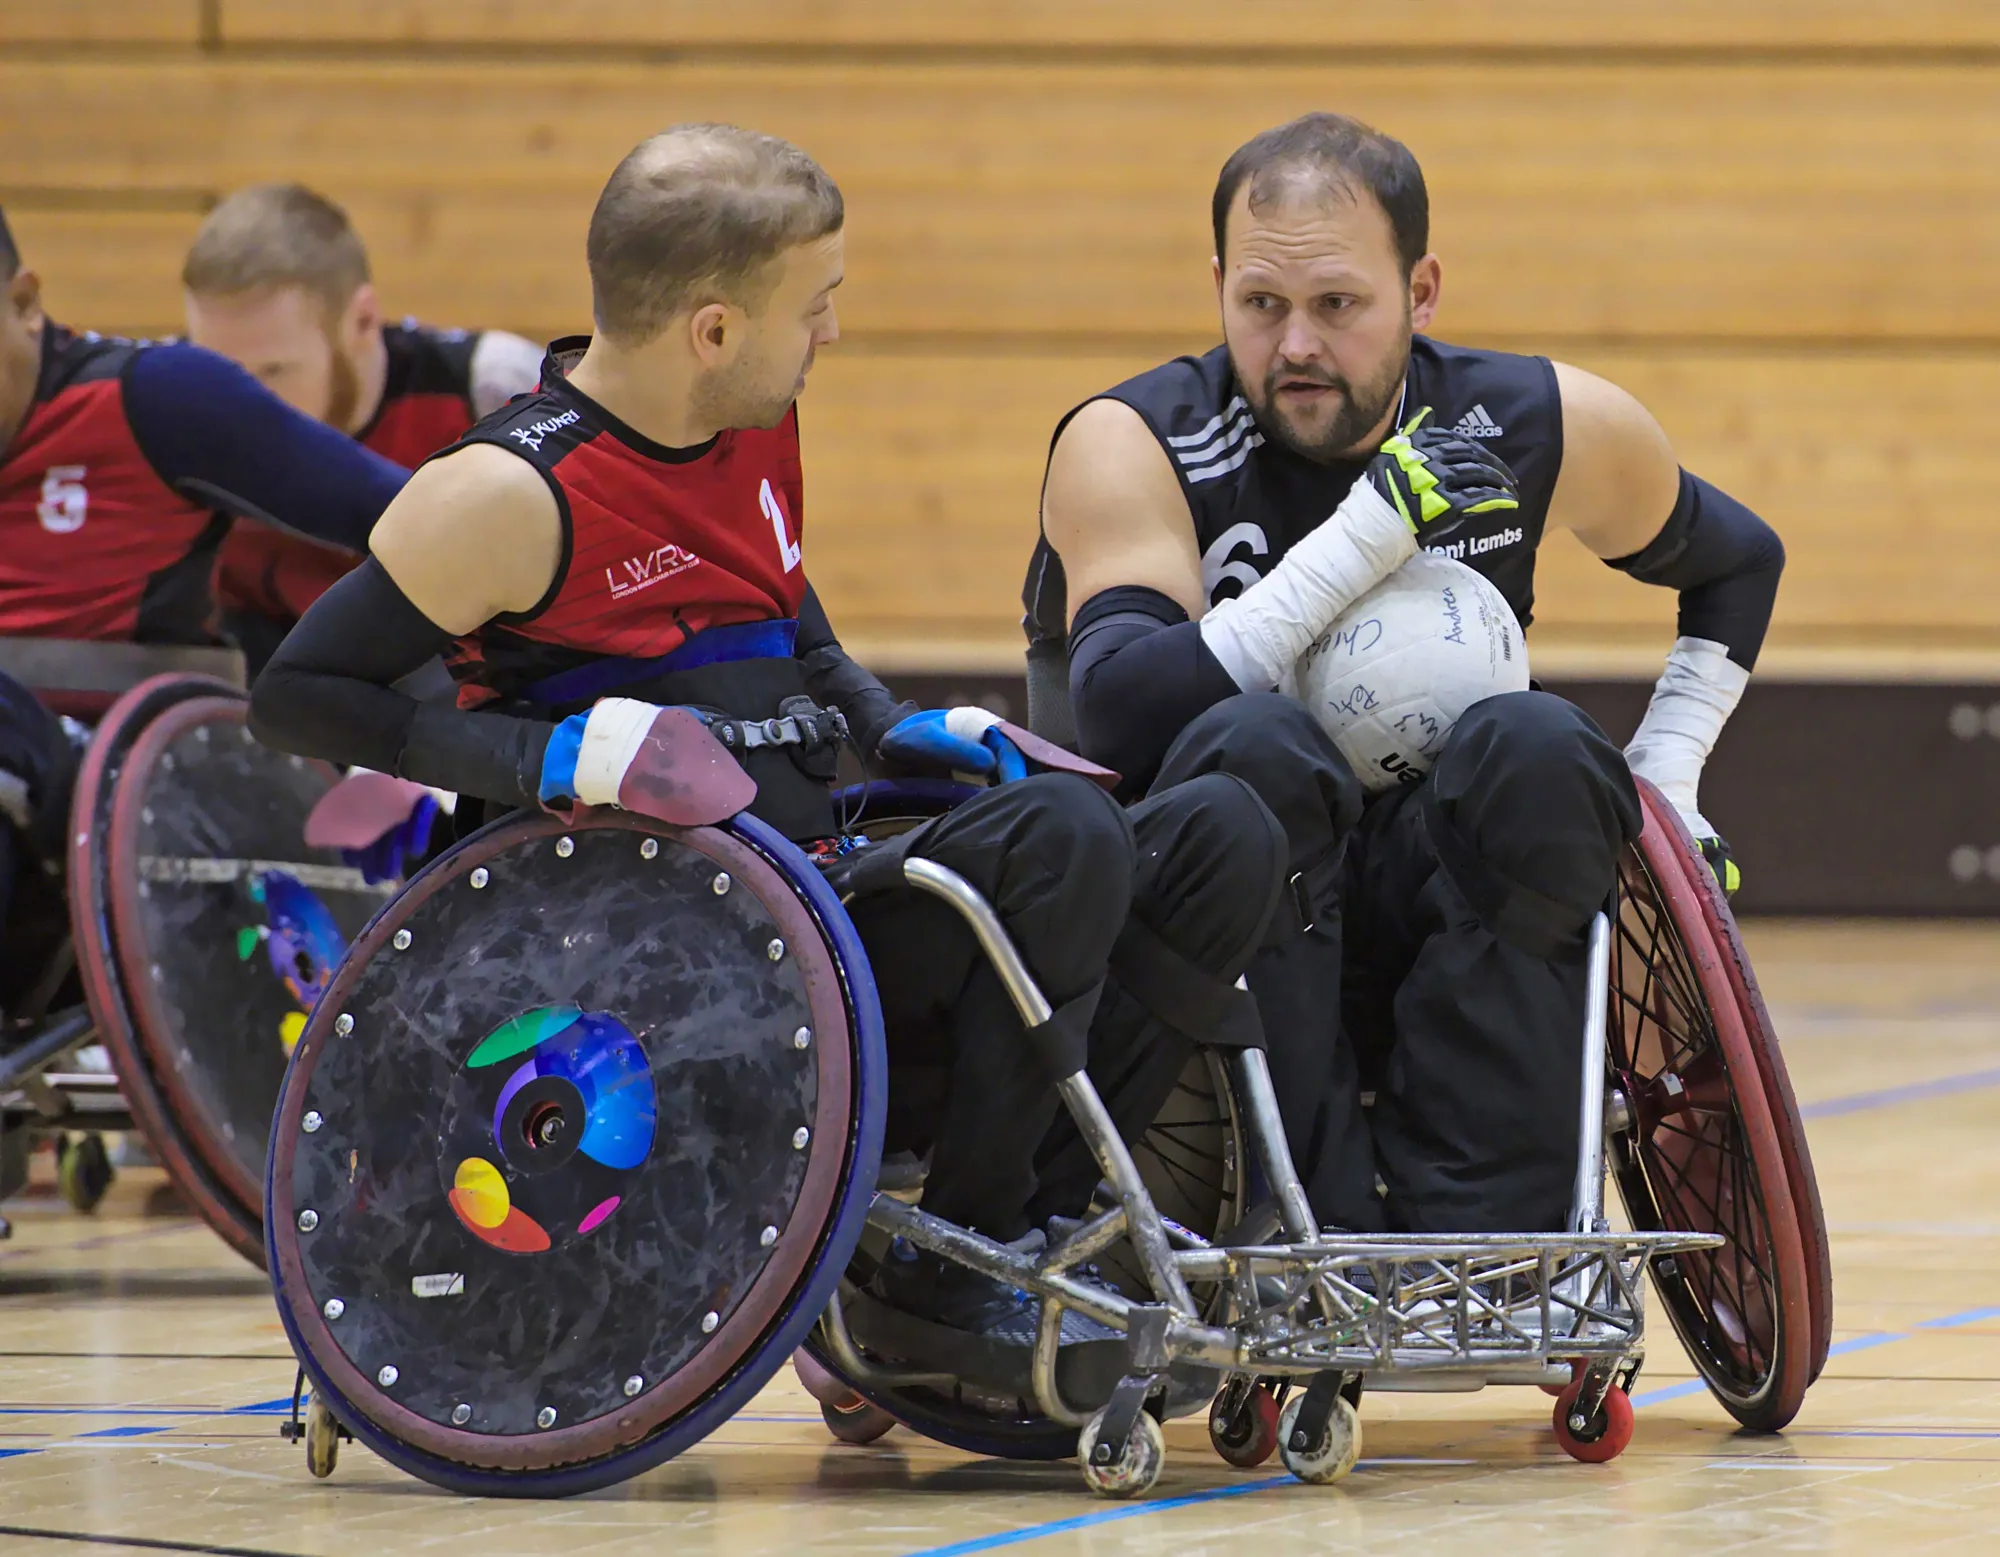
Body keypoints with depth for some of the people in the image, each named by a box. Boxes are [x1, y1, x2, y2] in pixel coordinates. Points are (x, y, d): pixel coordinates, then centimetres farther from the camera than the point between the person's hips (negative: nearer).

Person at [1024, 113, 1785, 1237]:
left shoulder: (1550, 428, 0)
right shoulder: (1134, 448, -11)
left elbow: (1739, 559, 22)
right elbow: (1125, 713, -30)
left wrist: (1665, 782, 9)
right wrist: (1369, 531, -28)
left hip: (1430, 908, 3)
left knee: (1541, 750, -27)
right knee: (1258, 753, -33)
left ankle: (1474, 1241, -30)